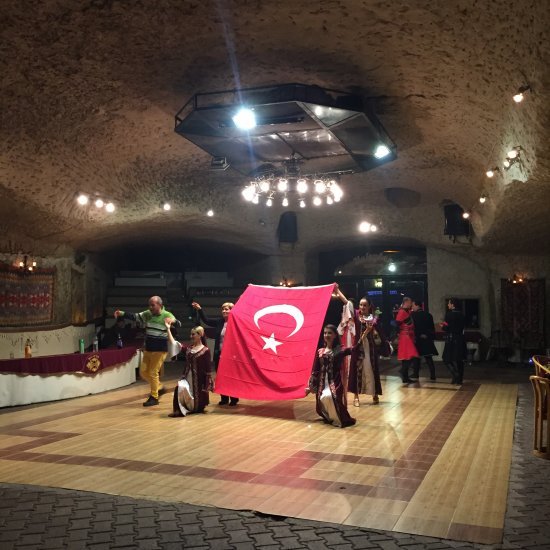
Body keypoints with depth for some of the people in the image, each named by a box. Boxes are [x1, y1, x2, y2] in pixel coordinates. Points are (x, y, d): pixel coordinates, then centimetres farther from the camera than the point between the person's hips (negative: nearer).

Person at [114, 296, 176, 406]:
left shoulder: (167, 315, -13)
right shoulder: (147, 314, 4)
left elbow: (178, 325, -21)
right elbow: (135, 317, 6)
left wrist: (173, 321, -45)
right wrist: (122, 313, -7)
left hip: (160, 349, -7)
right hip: (148, 348, 7)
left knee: (153, 373, -4)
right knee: (143, 372, 11)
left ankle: (154, 397, 10)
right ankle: (159, 388, 29)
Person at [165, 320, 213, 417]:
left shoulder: (205, 350, -7)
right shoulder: (188, 348, 7)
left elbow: (208, 368, -7)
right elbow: (174, 343, -1)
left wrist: (208, 384, -9)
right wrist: (168, 328, -5)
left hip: (199, 380, -3)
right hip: (187, 377, 3)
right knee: (180, 387, -28)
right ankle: (180, 409, -16)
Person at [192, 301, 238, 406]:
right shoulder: (219, 321, 8)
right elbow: (206, 320, 10)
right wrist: (199, 310, 1)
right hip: (219, 354, 6)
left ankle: (234, 399, 16)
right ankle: (224, 398, 24)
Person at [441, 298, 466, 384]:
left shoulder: (449, 314, -13)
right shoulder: (461, 314, 7)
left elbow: (447, 328, -15)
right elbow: (463, 326, 15)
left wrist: (442, 326, 7)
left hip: (451, 339, -6)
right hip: (460, 339, 6)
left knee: (447, 359, 3)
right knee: (459, 359, 11)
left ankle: (455, 375, -12)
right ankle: (459, 379, 13)